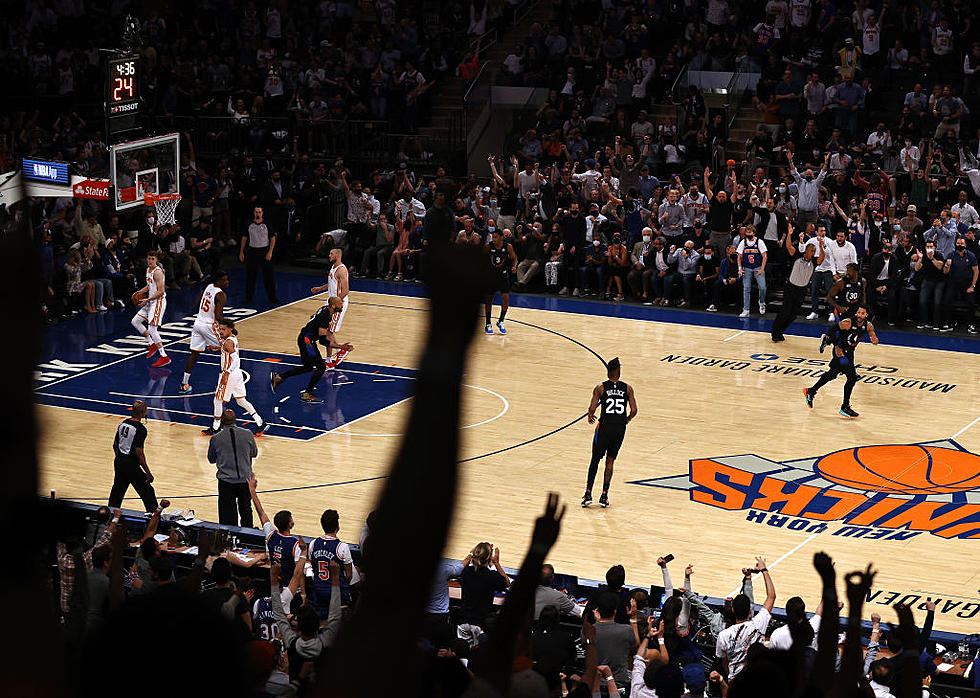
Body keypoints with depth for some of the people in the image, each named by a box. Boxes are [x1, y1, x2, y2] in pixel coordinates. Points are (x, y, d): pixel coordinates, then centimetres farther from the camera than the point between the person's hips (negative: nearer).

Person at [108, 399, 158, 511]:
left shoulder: (123, 423, 5)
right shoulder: (140, 429, -18)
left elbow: (115, 445, 12)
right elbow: (139, 453, -21)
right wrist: (148, 473, -15)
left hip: (119, 461, 8)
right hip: (131, 464, -8)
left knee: (117, 491, 20)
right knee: (147, 492, 1)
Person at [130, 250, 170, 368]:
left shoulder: (157, 272, -18)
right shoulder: (148, 269, 10)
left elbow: (160, 292, -22)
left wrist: (147, 300, -22)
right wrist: (139, 292, 11)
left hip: (158, 302, -10)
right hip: (150, 302, 10)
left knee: (152, 329, -15)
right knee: (135, 321, 14)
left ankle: (164, 357, -13)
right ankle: (152, 345, 22)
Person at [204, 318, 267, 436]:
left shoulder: (228, 342, -20)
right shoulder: (233, 337, 8)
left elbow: (235, 360, -28)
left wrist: (226, 374, -28)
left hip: (230, 374, -9)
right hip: (237, 373, 9)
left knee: (218, 400, 4)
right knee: (241, 401, 15)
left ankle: (214, 429, 14)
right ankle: (260, 423, 11)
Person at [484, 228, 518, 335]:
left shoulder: (508, 247, -12)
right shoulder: (488, 246, -13)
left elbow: (514, 258, 1)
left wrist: (514, 266, -17)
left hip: (503, 275, 0)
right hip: (491, 275, 0)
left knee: (506, 298, -10)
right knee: (488, 299, 4)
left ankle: (500, 322, 10)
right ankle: (488, 324, 17)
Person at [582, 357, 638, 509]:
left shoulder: (600, 388, -5)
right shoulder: (627, 388, 1)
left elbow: (592, 408, -13)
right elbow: (634, 410, -4)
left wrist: (591, 416, 8)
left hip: (605, 427, -2)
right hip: (620, 428, 2)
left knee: (595, 460, 11)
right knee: (610, 461, 13)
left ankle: (588, 494, 5)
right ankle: (604, 496, 10)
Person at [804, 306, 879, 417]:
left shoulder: (868, 326, -9)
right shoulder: (847, 323, -24)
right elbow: (830, 330, -17)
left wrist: (874, 339, -24)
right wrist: (836, 347, -22)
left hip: (849, 352, 7)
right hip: (841, 351, -7)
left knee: (832, 374, 21)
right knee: (852, 378, -13)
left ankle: (810, 392, 39)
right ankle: (845, 407, -2)